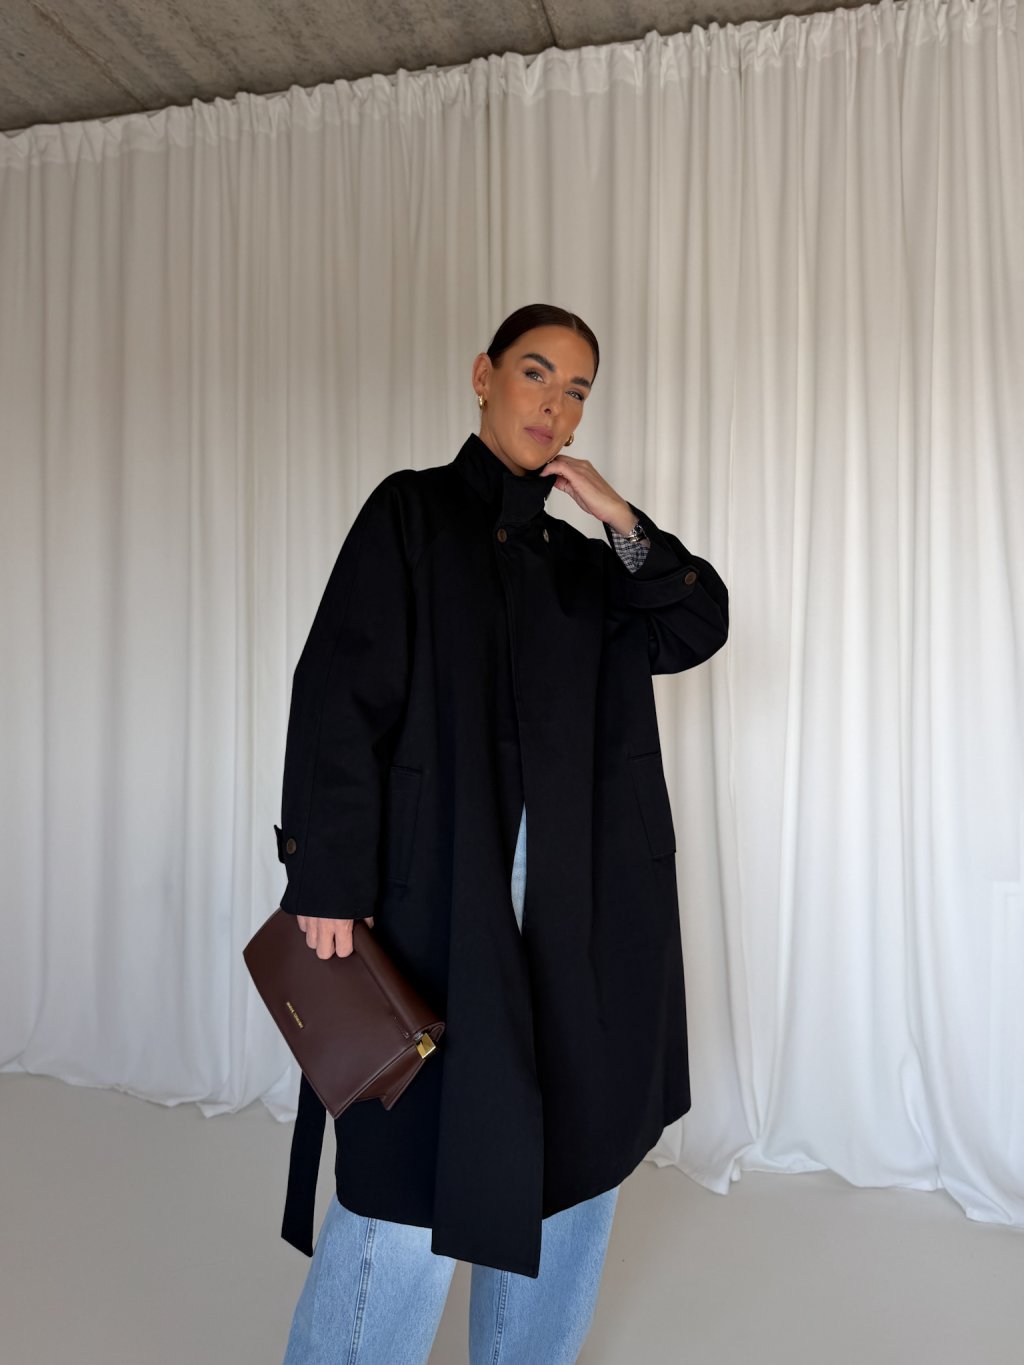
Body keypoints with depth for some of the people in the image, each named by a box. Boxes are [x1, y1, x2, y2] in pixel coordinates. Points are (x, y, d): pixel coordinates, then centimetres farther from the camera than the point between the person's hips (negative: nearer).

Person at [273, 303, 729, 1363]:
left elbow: (698, 628, 9)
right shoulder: (411, 511, 0)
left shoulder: (577, 556, 16)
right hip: (439, 896, -6)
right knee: (414, 1178, -5)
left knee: (576, 1156, 14)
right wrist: (327, 882, -16)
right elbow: (339, 698, -9)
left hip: (577, 907, 6)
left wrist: (619, 521, -3)